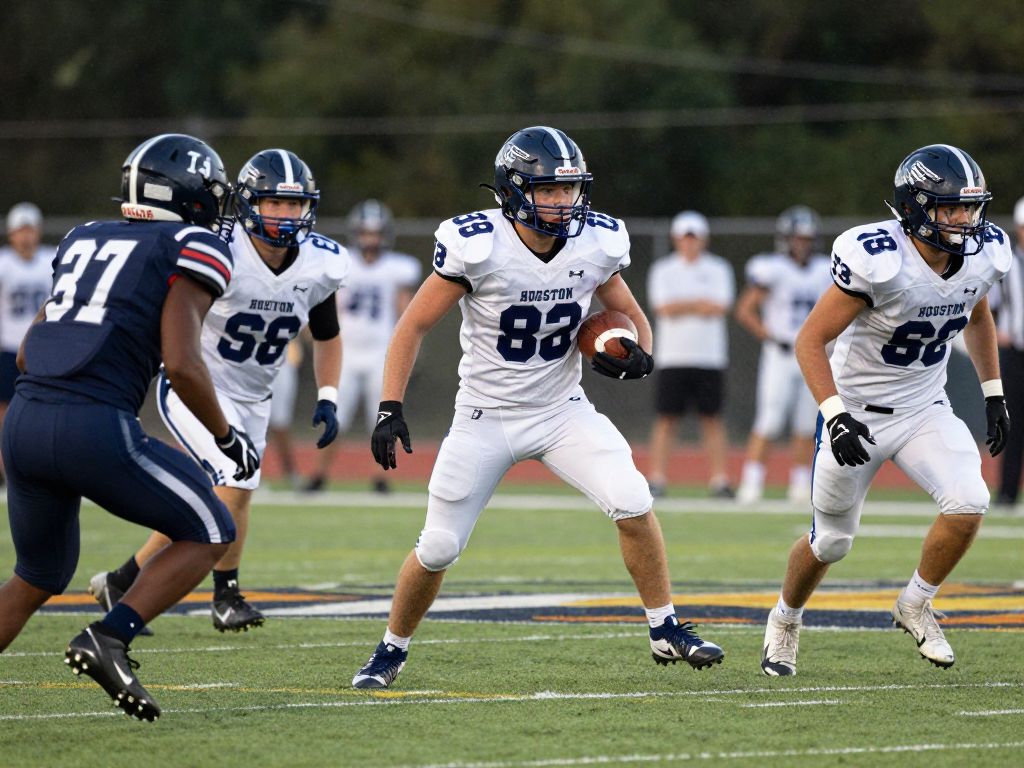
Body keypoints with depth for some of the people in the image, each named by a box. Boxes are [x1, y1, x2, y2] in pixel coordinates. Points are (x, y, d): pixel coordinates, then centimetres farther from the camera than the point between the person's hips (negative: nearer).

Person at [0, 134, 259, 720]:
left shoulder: (85, 240, 23)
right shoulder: (193, 250, 2)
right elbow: (182, 364, -9)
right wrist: (227, 435, 5)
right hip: (96, 429, -7)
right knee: (211, 534, 11)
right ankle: (110, 638, -6)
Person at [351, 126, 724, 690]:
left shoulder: (596, 245, -10)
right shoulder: (476, 247, -21)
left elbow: (629, 314, 9)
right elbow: (413, 327, -12)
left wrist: (638, 355, -14)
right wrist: (390, 409, -19)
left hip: (562, 410, 2)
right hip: (486, 416, -2)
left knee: (633, 504, -18)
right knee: (438, 548, 0)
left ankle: (666, 631, -2)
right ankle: (391, 652, 24)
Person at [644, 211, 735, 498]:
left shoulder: (718, 269, 8)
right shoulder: (663, 270, 7)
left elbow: (720, 308, -7)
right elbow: (663, 308, -8)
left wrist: (682, 307, -9)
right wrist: (701, 304, -7)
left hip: (709, 358, 0)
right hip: (672, 356, 0)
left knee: (712, 419, 0)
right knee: (666, 419, -3)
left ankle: (720, 480, 1)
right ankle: (657, 479, -2)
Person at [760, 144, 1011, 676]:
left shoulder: (983, 254, -10)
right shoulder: (877, 260, -29)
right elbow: (811, 340, -23)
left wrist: (993, 394, 12)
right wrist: (835, 416, -33)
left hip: (924, 408, 4)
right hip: (858, 410, -4)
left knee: (968, 503, -20)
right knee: (831, 542, 10)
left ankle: (915, 605, 5)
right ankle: (785, 621, 41)